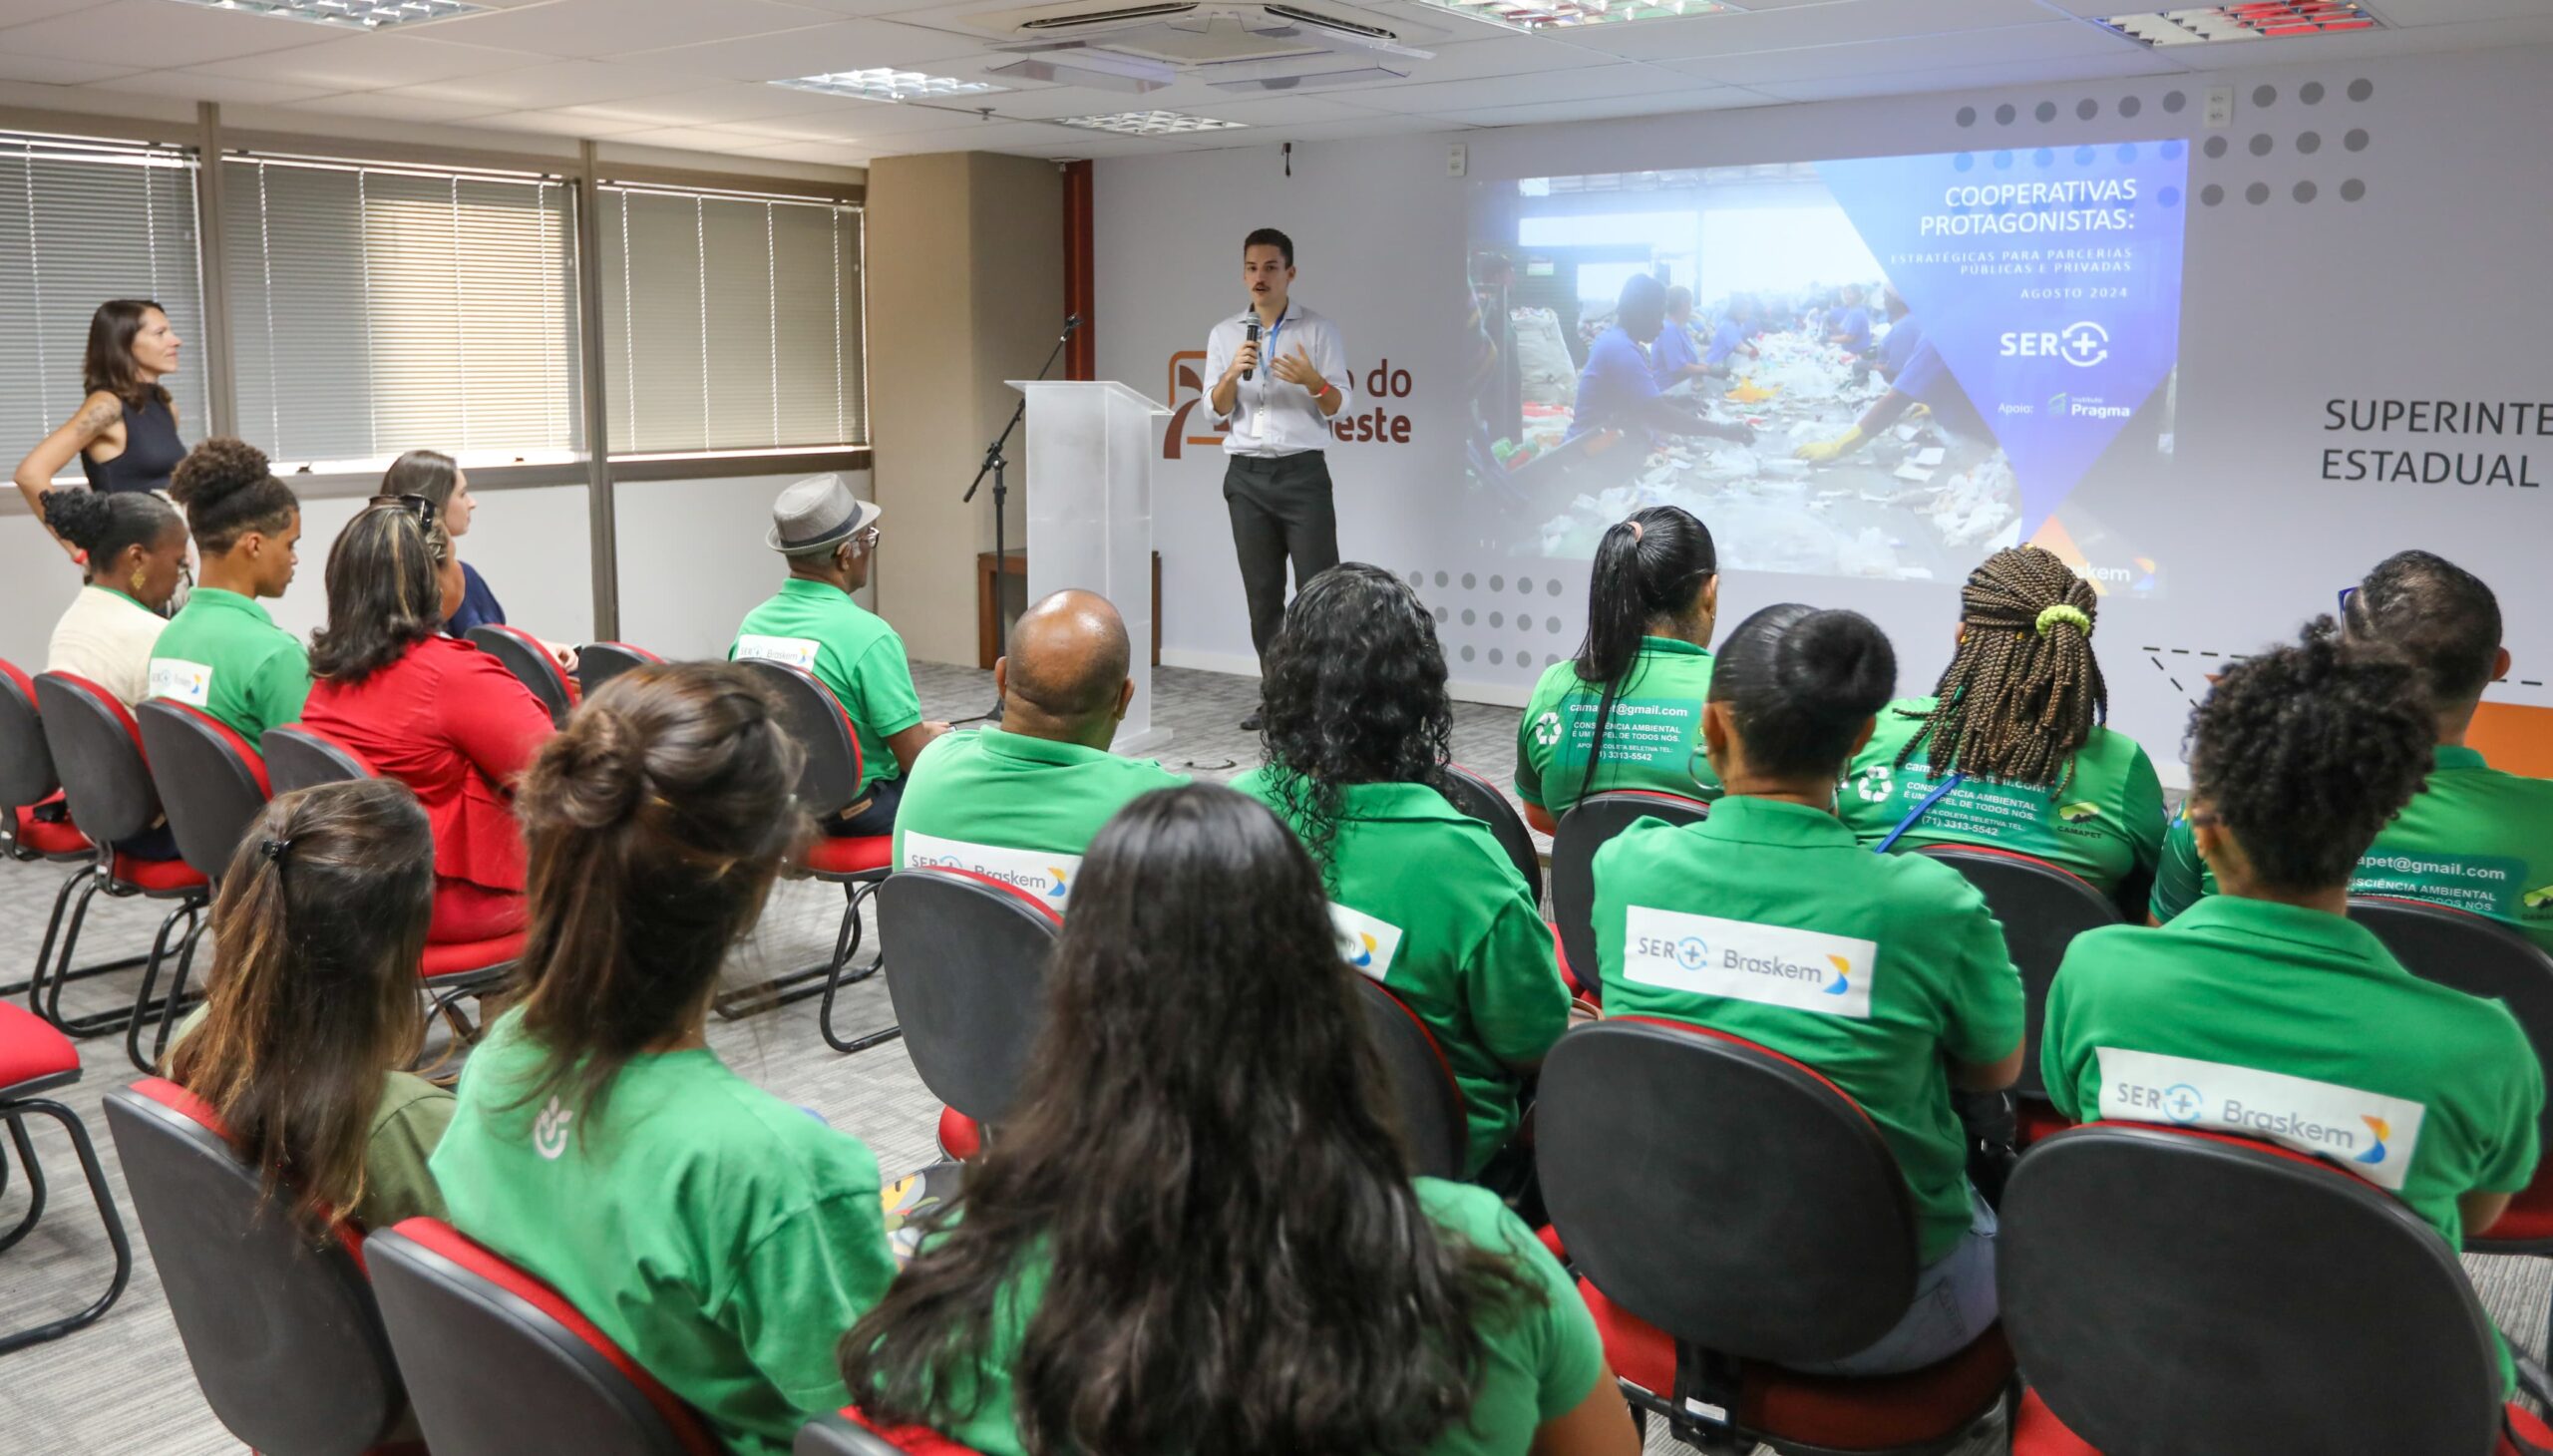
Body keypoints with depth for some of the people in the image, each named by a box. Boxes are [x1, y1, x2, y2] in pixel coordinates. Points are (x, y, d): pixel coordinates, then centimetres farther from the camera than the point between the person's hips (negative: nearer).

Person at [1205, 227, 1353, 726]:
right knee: (1262, 593, 6)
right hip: (1246, 475, 3)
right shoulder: (1224, 334, 11)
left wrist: (1312, 381, -23)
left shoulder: (1319, 330, 3)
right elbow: (1216, 410, 6)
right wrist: (1233, 375, -13)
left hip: (1302, 471, -3)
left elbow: (1338, 406, -2)